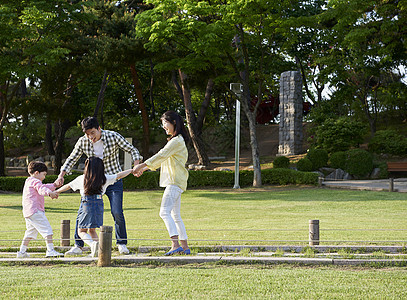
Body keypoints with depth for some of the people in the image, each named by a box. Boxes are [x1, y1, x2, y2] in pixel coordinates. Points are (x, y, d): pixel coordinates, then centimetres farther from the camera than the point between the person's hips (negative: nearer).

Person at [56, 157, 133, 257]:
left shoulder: (82, 179, -3)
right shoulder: (105, 178, 2)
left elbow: (68, 186, 9)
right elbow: (119, 175, 11)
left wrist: (57, 191, 24)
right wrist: (132, 170, 26)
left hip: (86, 204, -4)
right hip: (99, 205, 4)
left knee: (82, 231, 4)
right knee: (92, 230, 20)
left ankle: (93, 243, -23)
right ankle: (97, 250, 8)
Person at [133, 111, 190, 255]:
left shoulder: (177, 141, -11)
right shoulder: (175, 141, 22)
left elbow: (160, 156, -16)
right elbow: (162, 159, 24)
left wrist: (141, 165, -12)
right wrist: (144, 169, 19)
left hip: (175, 182, -11)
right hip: (175, 182, 11)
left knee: (165, 212, -20)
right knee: (175, 216, 11)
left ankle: (175, 244, -29)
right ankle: (185, 246, 12)